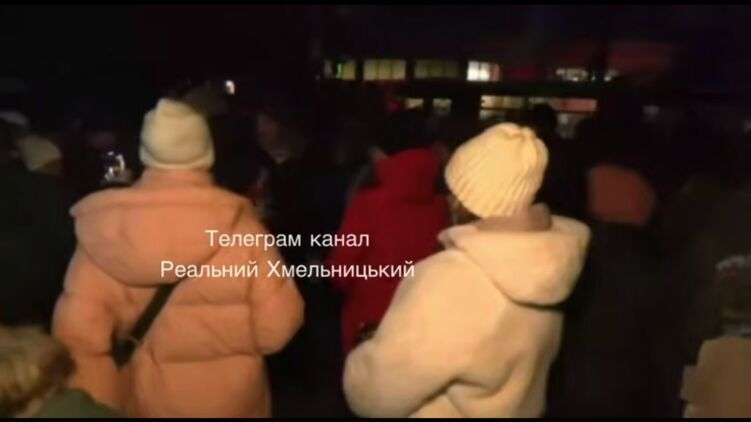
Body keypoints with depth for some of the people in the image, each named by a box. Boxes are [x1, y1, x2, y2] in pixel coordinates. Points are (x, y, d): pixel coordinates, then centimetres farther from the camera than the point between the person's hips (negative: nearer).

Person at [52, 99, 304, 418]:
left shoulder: (105, 228, -16)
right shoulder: (239, 228, -20)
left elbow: (77, 333, -15)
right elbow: (276, 328, -19)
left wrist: (100, 404, -1)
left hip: (146, 399, 2)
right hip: (230, 398, -1)